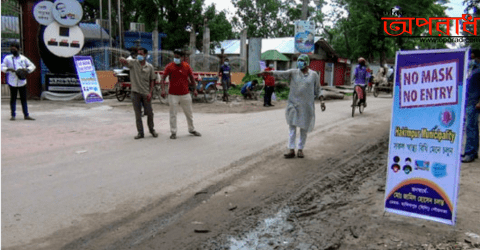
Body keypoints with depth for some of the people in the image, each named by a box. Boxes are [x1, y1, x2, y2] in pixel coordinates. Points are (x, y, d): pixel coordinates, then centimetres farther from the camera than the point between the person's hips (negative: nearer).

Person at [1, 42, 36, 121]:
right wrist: (8, 69, -15)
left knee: (24, 99, 5)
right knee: (13, 99, 4)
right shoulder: (7, 58, 4)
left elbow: (32, 66, 7)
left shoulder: (23, 58, 5)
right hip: (12, 82, -1)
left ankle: (26, 115, 11)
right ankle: (13, 115, 11)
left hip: (22, 81, 1)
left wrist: (26, 69, -12)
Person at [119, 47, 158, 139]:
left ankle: (152, 130, 27)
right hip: (135, 93, 0)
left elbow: (152, 81, 4)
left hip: (146, 93, 0)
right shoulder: (133, 63, 0)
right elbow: (122, 60, -16)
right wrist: (122, 59, -41)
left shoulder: (150, 67, 2)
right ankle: (140, 133, 14)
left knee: (149, 113, 7)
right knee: (138, 114, 5)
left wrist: (150, 92, -5)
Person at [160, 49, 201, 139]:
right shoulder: (169, 66, -6)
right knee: (173, 114, 1)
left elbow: (192, 78, 8)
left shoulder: (186, 66, 1)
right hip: (173, 95, -2)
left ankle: (192, 130, 29)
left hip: (185, 94, 2)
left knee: (189, 113, 12)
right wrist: (163, 89, -19)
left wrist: (194, 89, 3)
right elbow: (163, 78, -7)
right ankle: (173, 132, 10)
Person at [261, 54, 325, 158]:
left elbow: (318, 90, 9)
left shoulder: (314, 75, 3)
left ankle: (300, 149, 19)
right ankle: (291, 149, 4)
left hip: (307, 106, 0)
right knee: (292, 127, -1)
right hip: (294, 104, 0)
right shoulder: (293, 73, 3)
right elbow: (281, 74, -9)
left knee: (304, 128, 7)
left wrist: (322, 101, 0)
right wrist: (269, 72, -22)